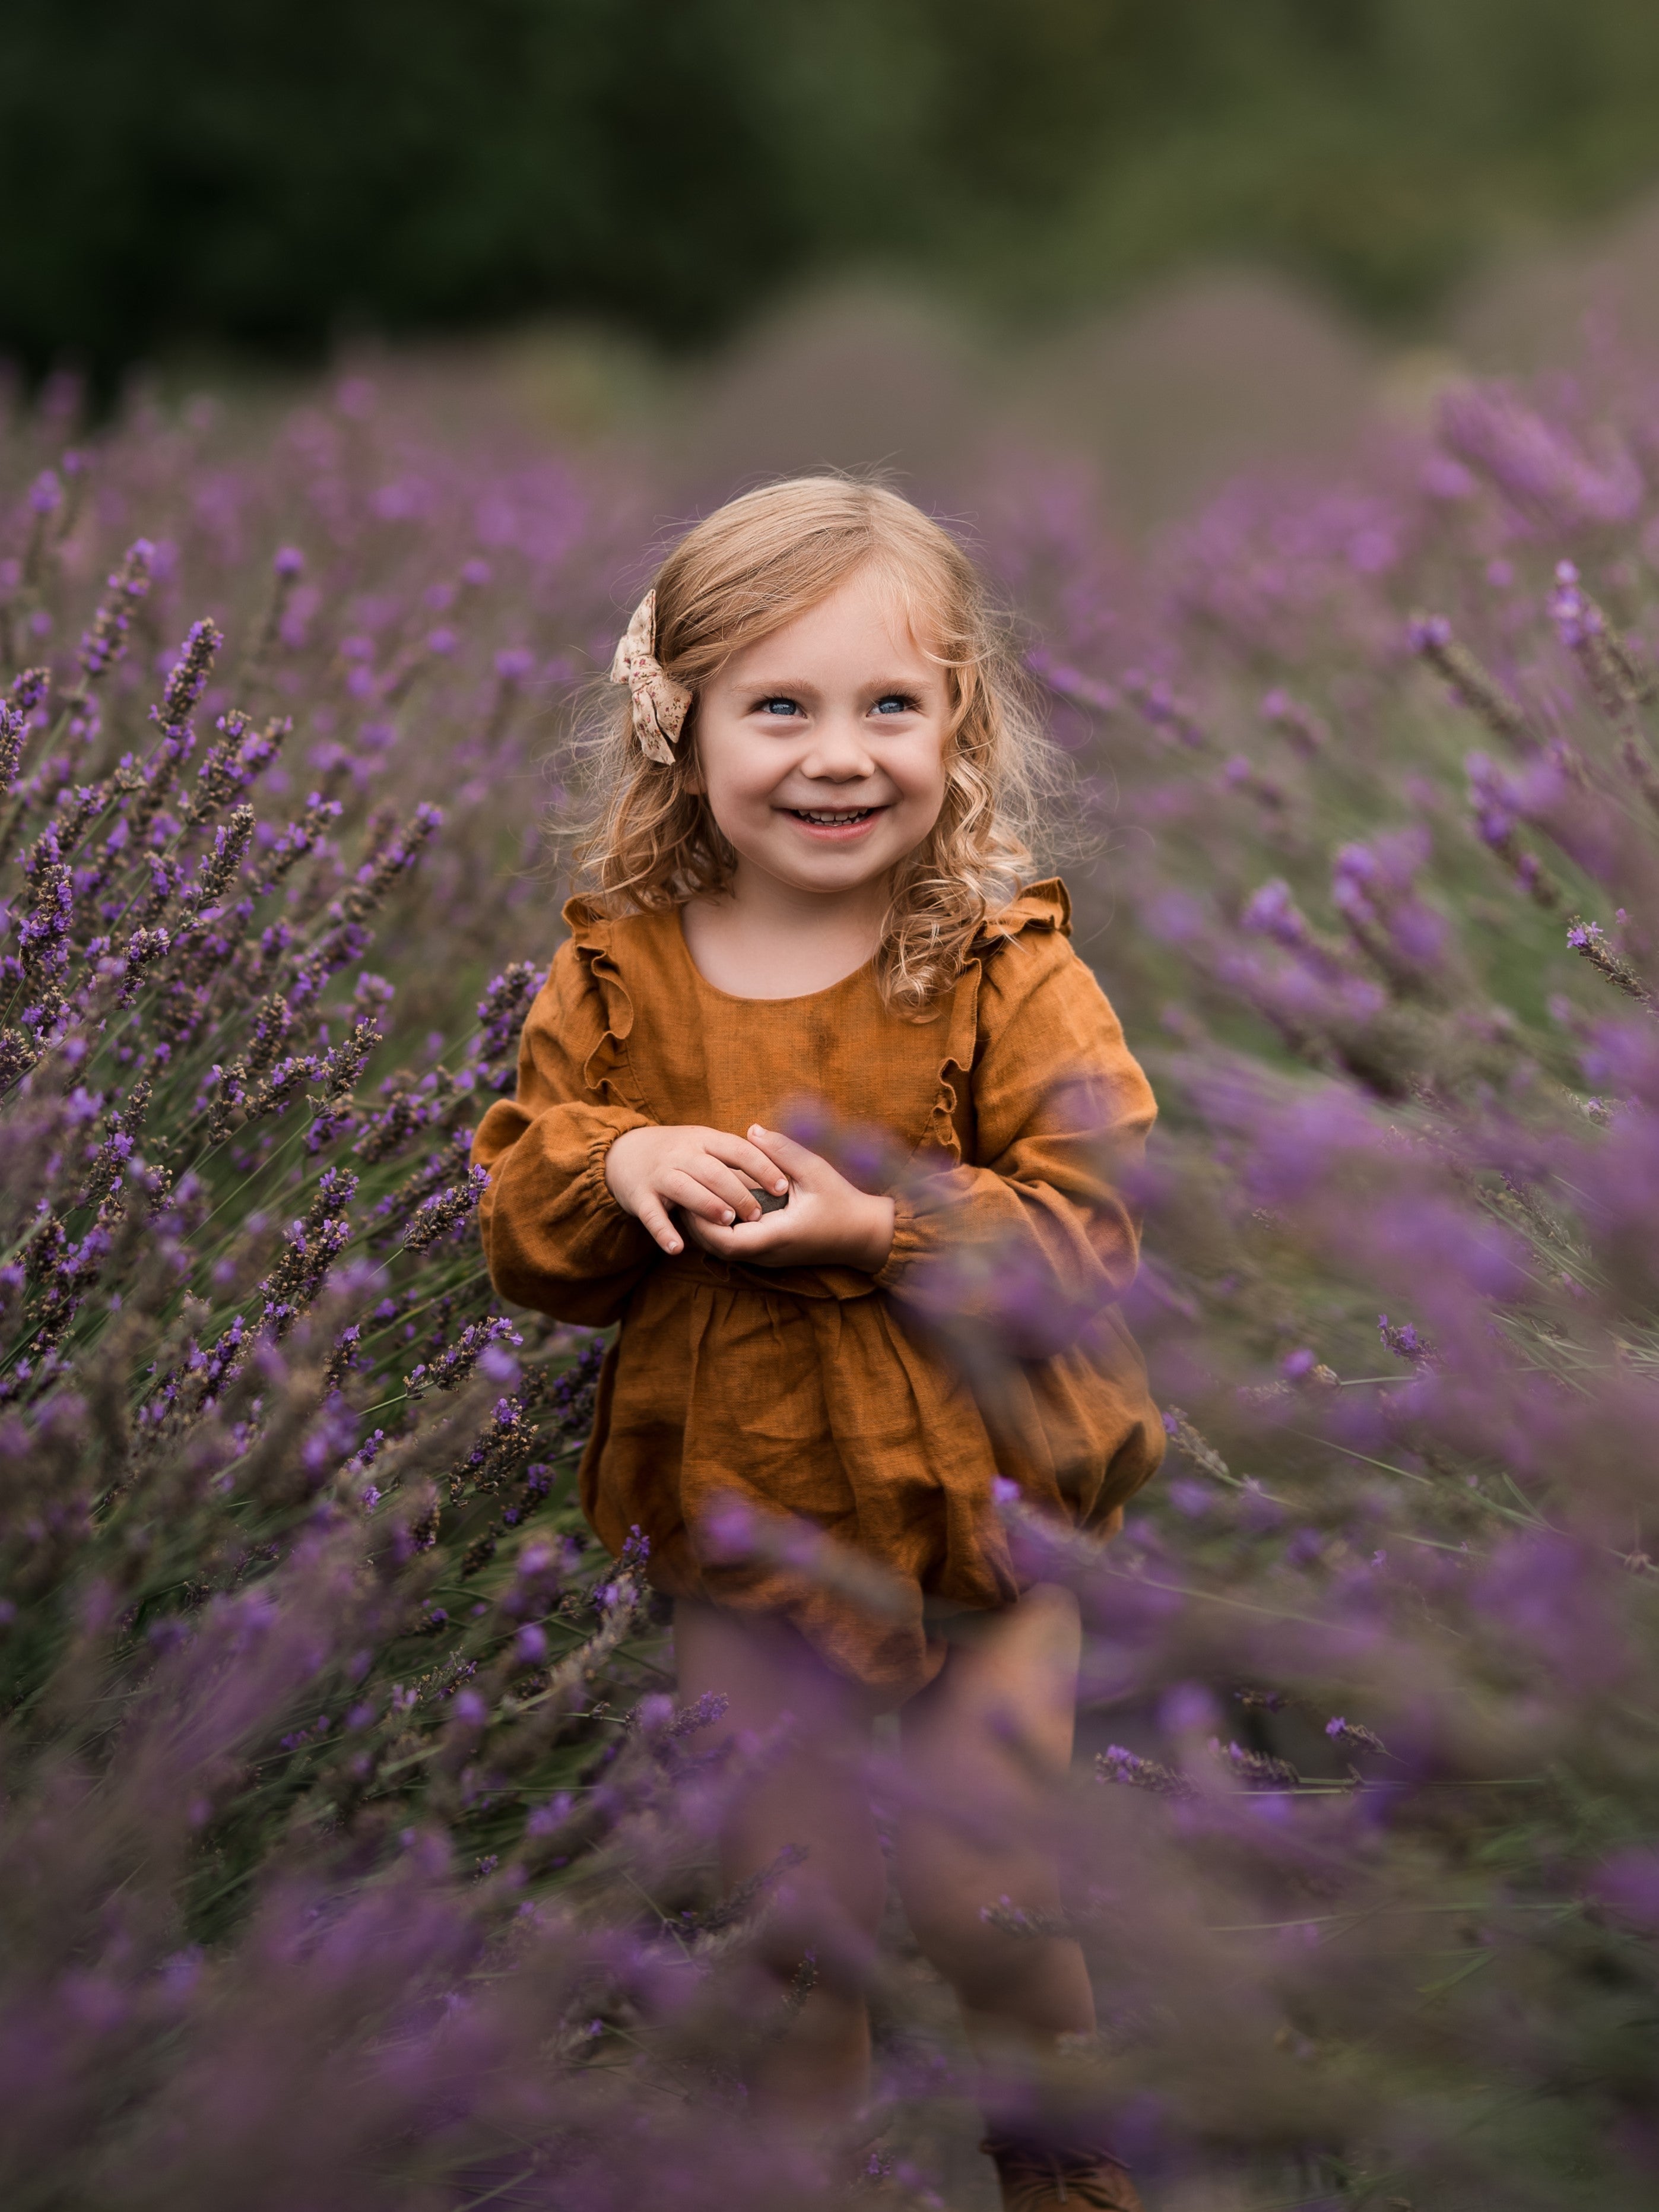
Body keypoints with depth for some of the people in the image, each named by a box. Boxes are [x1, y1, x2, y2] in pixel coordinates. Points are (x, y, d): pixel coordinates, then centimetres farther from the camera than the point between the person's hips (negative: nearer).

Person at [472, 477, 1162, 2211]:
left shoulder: (1004, 967, -12)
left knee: (984, 1883, 6)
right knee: (781, 1879, 18)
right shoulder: (617, 972, -5)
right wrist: (616, 1167, -22)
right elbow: (521, 1238, 0)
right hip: (738, 1521, 3)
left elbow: (1088, 1224, -15)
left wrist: (882, 1225, -28)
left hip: (977, 1513, -2)